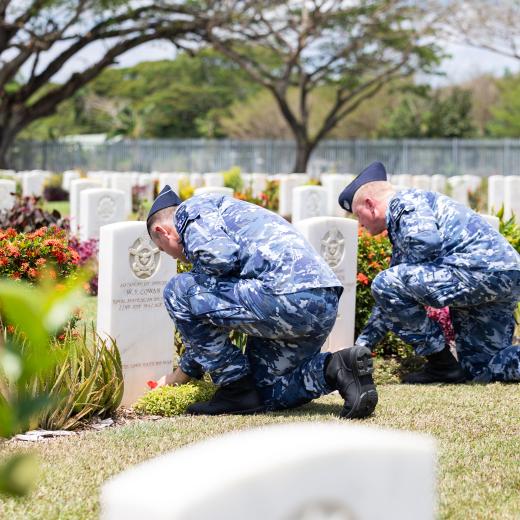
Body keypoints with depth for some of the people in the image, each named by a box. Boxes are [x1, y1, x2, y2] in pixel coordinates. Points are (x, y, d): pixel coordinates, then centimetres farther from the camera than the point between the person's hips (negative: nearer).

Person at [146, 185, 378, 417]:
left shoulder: (191, 209, 8)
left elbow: (219, 256, -15)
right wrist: (180, 375, 44)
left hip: (289, 293, -10)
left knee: (179, 291, 3)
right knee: (266, 393, 23)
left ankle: (237, 389, 4)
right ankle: (335, 368, 2)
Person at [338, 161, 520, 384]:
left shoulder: (406, 201, 0)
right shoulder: (399, 229, 31)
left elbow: (427, 242, -21)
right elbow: (389, 300, 35)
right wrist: (362, 345, 35)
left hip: (482, 267, -11)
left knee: (386, 284, -14)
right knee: (483, 369, 14)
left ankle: (442, 365, -8)